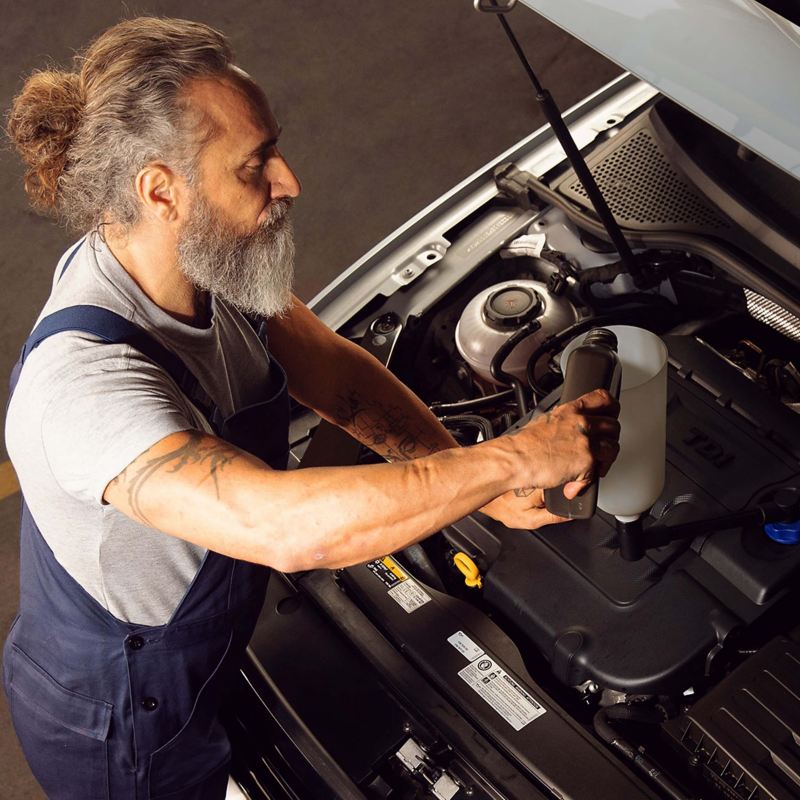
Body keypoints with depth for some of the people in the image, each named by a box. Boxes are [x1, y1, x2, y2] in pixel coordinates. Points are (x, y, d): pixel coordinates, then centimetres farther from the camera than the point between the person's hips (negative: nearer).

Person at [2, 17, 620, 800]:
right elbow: (284, 525, -51)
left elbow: (337, 373, -4)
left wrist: (481, 486, -15)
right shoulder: (82, 377, -41)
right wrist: (512, 459, -45)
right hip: (115, 734, -7)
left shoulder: (208, 262, -14)